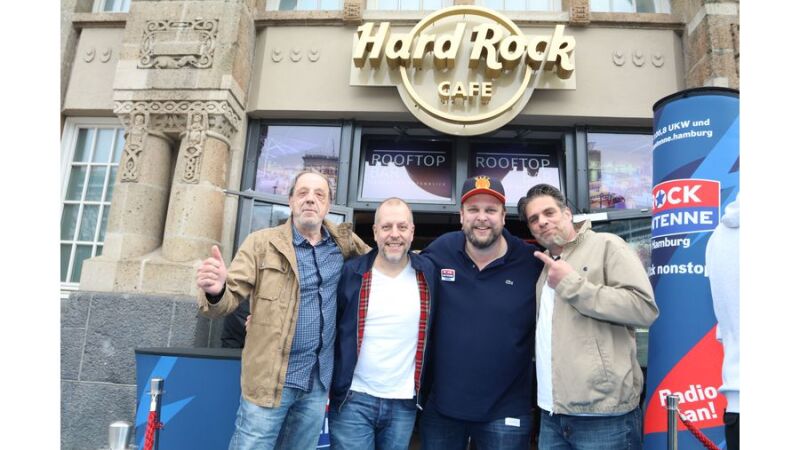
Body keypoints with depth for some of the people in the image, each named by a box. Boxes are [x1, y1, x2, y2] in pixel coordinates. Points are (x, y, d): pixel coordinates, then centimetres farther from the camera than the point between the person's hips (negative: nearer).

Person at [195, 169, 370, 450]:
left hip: (320, 381, 4)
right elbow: (231, 297, -10)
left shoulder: (343, 243, 3)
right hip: (271, 379, -3)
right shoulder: (262, 243, -6)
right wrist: (215, 291, -32)